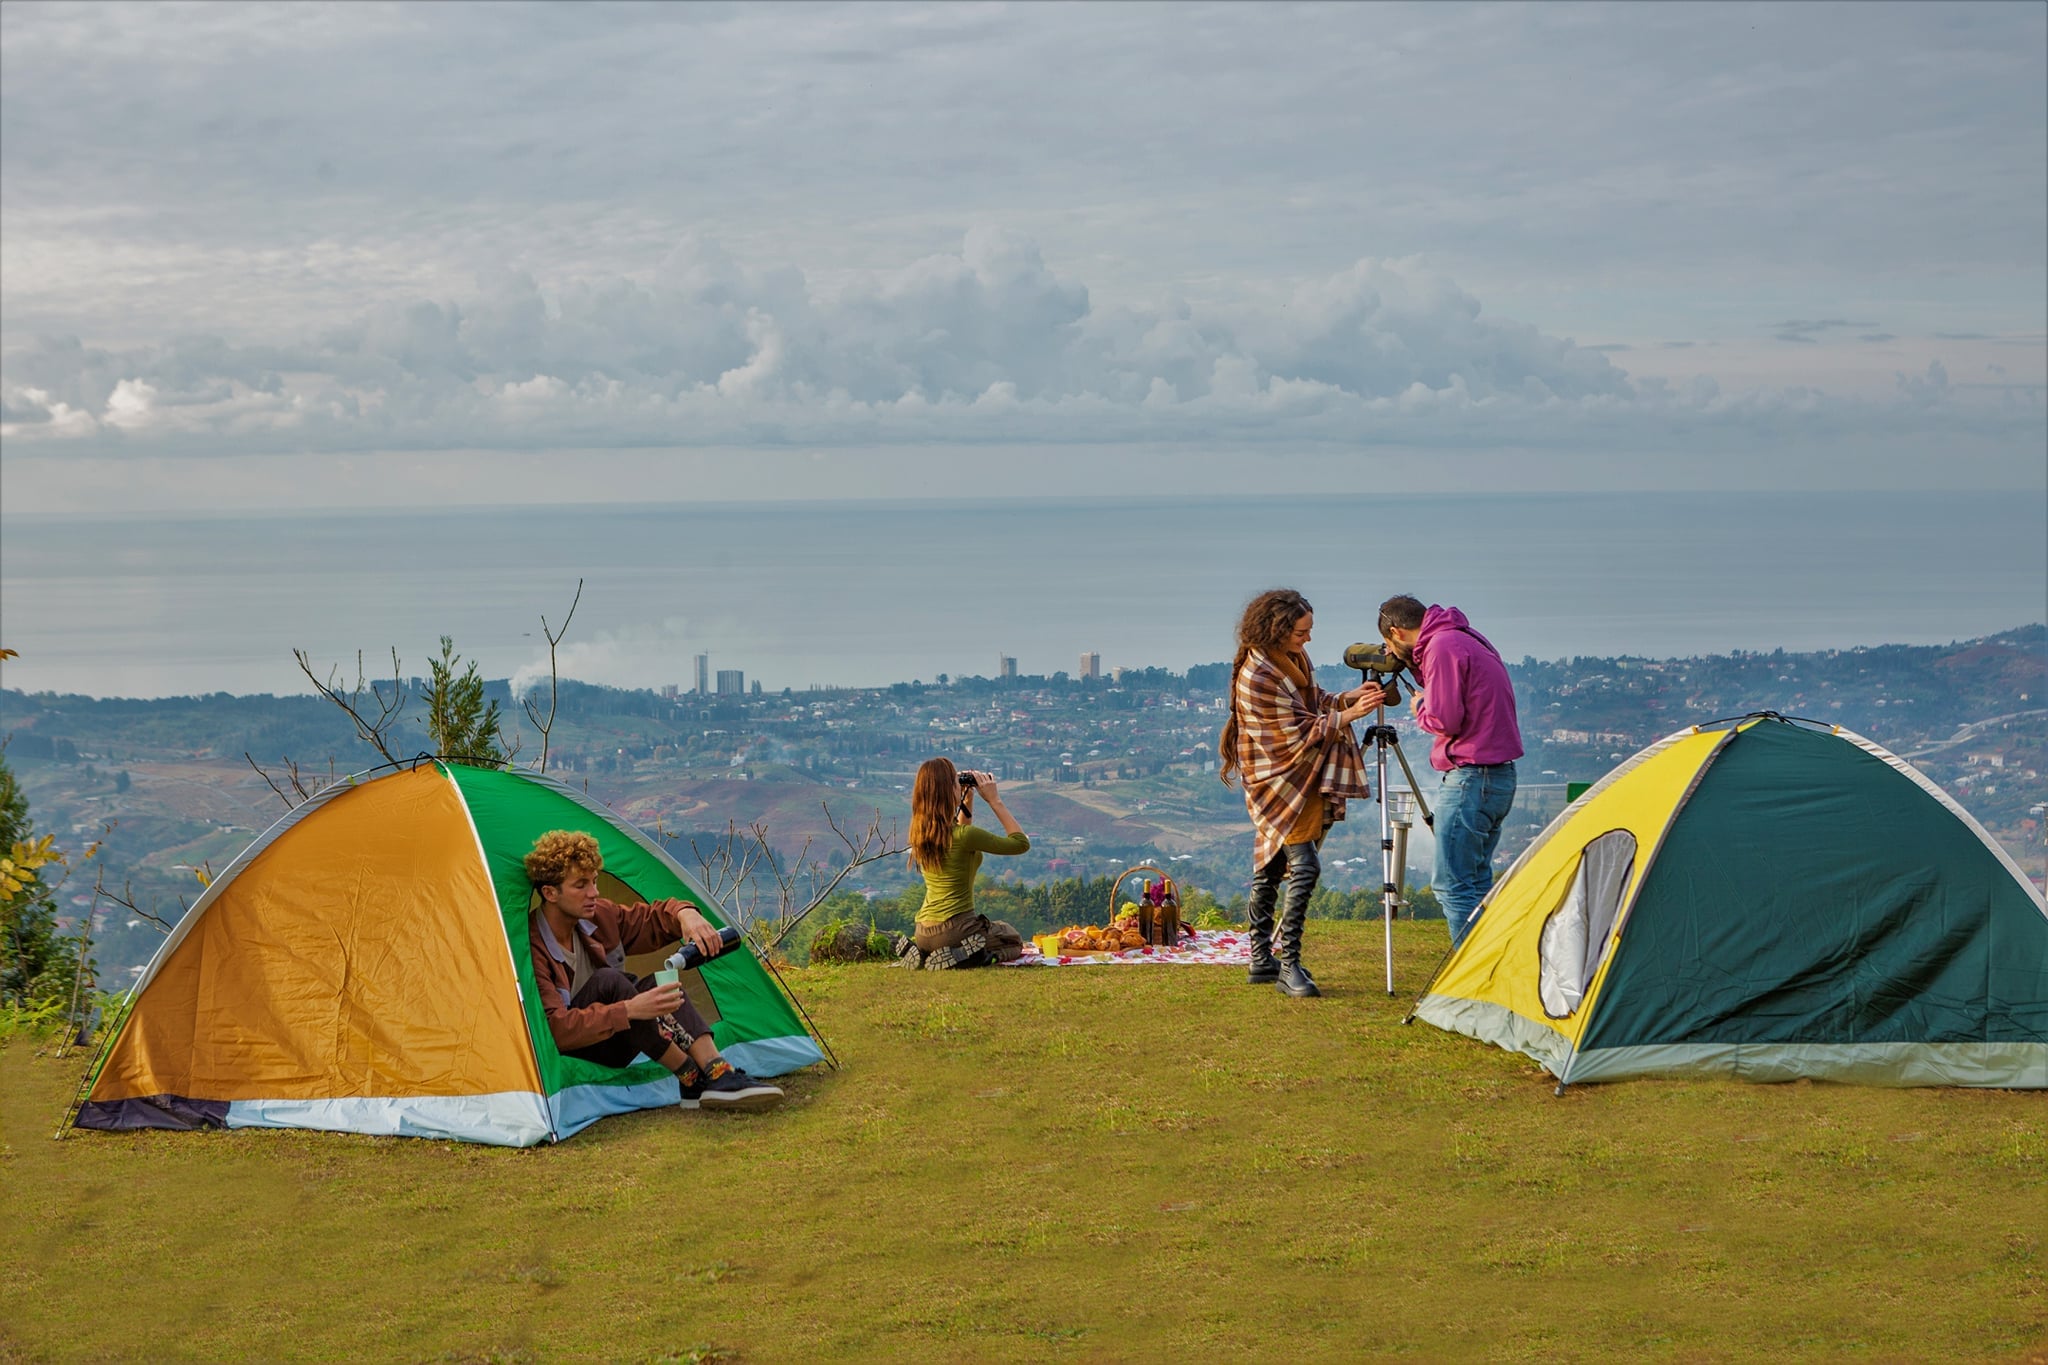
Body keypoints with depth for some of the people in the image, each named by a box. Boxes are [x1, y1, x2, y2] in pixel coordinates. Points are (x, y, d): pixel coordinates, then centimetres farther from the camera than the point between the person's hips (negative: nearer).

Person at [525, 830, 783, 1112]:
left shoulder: (597, 917, 0)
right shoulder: (530, 948, -24)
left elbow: (653, 919, 11)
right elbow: (554, 1029, -32)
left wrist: (685, 914, -15)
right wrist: (629, 1010, -41)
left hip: (608, 1050, 8)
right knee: (607, 981, -30)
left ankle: (720, 1075, -30)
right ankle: (695, 1083, -25)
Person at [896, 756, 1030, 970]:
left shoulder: (920, 832, 2)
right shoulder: (963, 835, -20)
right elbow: (1021, 843, -9)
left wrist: (968, 800, 15)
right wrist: (994, 800, -6)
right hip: (955, 928, -7)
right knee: (1013, 941, 23)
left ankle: (922, 952, 9)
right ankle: (960, 956, -8)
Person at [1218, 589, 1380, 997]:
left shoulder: (1294, 658, 5)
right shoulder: (1257, 677, -23)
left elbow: (1313, 703, 18)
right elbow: (1298, 735, -21)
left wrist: (1348, 696, 0)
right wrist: (1349, 715, -23)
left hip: (1300, 775, 9)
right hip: (1278, 777, -9)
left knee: (1271, 867, 13)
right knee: (1304, 865, -16)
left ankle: (1262, 960, 19)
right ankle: (1289, 964, -14)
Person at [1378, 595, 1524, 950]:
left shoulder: (1442, 647, -13)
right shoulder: (1470, 639, 17)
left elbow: (1445, 719, -19)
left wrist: (1419, 707, 1)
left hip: (1471, 777, -10)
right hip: (1500, 774, 10)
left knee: (1453, 886, -6)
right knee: (1477, 882, 16)